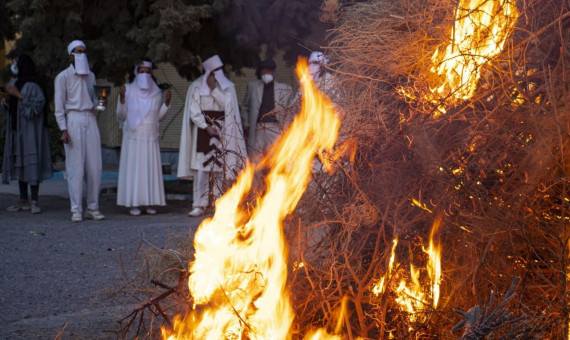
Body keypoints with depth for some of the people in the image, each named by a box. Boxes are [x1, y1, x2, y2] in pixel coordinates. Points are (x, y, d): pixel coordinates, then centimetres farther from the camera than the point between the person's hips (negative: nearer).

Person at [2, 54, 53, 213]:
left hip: (30, 131, -8)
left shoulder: (32, 86, -11)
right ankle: (23, 200, 12)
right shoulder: (16, 84, 15)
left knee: (31, 164, -10)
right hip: (17, 130, 9)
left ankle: (34, 202, -8)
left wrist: (19, 95, -20)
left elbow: (38, 104, -21)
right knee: (19, 164, 8)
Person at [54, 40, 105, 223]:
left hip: (91, 120, 5)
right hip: (73, 120, -5)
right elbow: (59, 106, -1)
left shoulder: (91, 76, 18)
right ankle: (76, 210, -2)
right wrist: (63, 130, -10)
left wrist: (99, 104, 0)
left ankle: (93, 207, 8)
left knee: (95, 166, 0)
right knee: (75, 167, -6)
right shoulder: (63, 77, 2)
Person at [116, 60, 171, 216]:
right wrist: (122, 98, -14)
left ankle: (148, 203, 8)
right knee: (133, 168, -3)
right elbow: (121, 116, 0)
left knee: (150, 168, 2)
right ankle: (133, 204, 1)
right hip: (133, 137, -3)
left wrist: (166, 102, 0)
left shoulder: (156, 92, 8)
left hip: (150, 138, 3)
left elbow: (158, 117, 12)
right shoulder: (129, 91, -1)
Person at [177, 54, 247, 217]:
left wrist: (214, 88, -11)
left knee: (220, 168, 0)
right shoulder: (196, 86, 2)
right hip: (202, 129, -2)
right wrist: (207, 127, -12)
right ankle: (199, 205, -6)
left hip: (221, 130, 2)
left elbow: (227, 106, -5)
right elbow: (194, 112, -2)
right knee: (201, 169, -8)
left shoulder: (227, 86, 9)